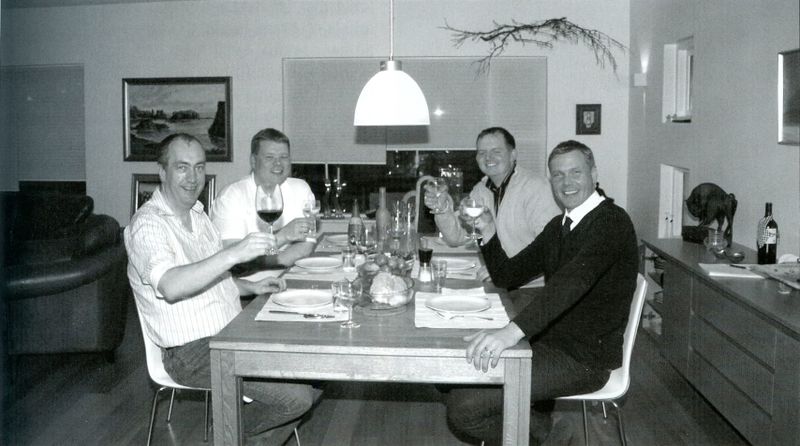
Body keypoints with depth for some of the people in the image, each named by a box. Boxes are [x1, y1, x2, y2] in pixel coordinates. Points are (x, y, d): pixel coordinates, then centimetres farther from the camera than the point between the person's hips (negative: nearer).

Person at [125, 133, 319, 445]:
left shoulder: (198, 214, 14)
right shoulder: (147, 224, -16)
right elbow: (171, 287, -34)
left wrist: (251, 287, 8)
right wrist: (233, 254, -40)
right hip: (192, 351, -9)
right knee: (295, 397, -19)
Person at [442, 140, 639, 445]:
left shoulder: (612, 221, -16)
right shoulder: (558, 226, 12)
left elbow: (573, 280, -33)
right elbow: (506, 275, 13)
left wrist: (512, 332, -44)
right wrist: (486, 229, -3)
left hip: (583, 359, -9)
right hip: (548, 341, 9)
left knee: (464, 406, -17)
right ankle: (535, 420, 23)